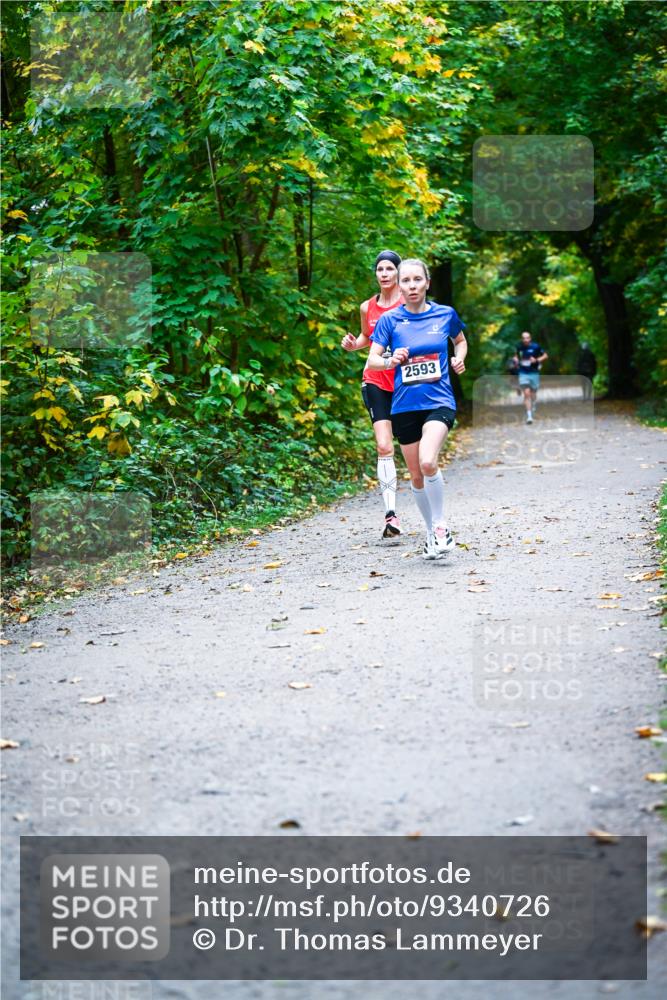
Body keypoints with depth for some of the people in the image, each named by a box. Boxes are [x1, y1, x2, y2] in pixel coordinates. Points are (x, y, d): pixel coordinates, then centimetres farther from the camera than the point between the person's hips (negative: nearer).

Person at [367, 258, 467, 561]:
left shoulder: (446, 314, 3)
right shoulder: (390, 320, 1)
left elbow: (460, 341, 23)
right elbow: (372, 360, -4)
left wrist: (459, 359, 3)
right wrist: (390, 361, -24)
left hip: (439, 402, -2)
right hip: (404, 406, 2)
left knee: (428, 462, -25)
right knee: (416, 476, 8)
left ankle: (441, 525, -6)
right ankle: (431, 532, 26)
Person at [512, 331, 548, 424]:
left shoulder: (535, 347, -8)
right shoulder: (519, 347, 1)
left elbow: (545, 355, 1)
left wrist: (537, 360, -14)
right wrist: (516, 359, -1)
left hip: (534, 373, 0)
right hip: (523, 373, 0)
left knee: (533, 394, 12)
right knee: (526, 393, -12)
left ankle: (533, 407, 47)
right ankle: (529, 416, -13)